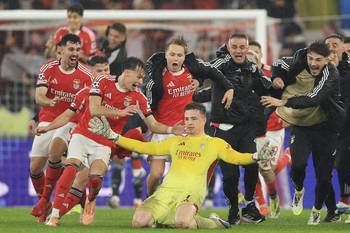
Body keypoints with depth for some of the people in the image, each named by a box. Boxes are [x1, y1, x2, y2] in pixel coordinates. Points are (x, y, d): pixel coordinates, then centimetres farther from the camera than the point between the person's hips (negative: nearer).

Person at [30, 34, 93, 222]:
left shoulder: (85, 75, -10)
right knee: (35, 167, 0)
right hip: (47, 120, 3)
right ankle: (44, 205, 25)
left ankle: (45, 199, -16)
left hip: (70, 122, -3)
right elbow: (38, 97, -14)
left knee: (55, 150, -31)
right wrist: (50, 102, -37)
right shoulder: (47, 69, -6)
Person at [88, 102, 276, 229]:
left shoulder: (215, 143, 15)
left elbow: (235, 157, 4)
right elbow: (144, 147, 25)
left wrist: (256, 157, -19)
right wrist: (111, 135, 20)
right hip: (167, 190, 4)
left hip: (192, 191, -4)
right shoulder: (175, 142, 25)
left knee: (182, 222, -38)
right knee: (140, 221, -23)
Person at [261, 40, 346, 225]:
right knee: (298, 163, -21)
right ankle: (299, 191, 14)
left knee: (324, 175, 2)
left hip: (324, 126, -2)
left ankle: (317, 210, 30)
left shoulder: (330, 75, -22)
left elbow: (313, 99, -36)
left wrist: (284, 102, -43)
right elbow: (279, 64, 12)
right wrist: (277, 77, -10)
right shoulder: (300, 63, -9)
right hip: (301, 125, 2)